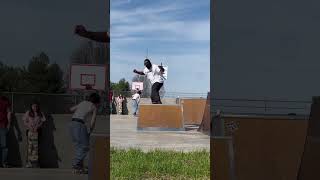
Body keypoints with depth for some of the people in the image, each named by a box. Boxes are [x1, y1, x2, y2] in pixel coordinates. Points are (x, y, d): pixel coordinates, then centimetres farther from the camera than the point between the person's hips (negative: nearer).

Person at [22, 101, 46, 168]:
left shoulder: (40, 114, 8)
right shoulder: (28, 113, 6)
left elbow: (42, 121, 6)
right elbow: (25, 121, 5)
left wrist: (37, 126, -9)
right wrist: (29, 126, -9)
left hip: (36, 131, 1)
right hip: (30, 131, -1)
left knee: (35, 146, -1)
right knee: (30, 145, -5)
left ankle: (35, 161, 2)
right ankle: (29, 162, -3)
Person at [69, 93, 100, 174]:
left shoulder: (83, 103, 23)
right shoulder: (94, 107, 9)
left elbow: (71, 109, 32)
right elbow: (92, 122, 1)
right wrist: (90, 132, 14)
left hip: (71, 124, 7)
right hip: (79, 125, -7)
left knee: (78, 146, 15)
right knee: (85, 147, 1)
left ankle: (80, 167, 15)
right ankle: (76, 166, -7)